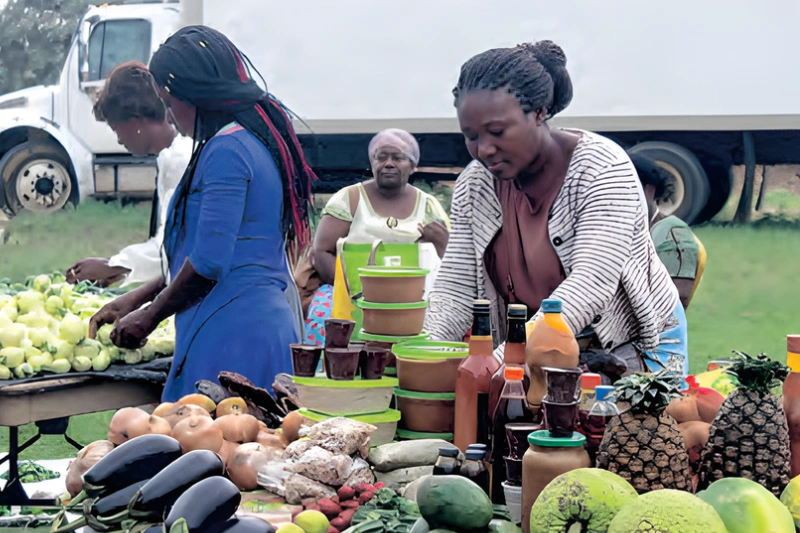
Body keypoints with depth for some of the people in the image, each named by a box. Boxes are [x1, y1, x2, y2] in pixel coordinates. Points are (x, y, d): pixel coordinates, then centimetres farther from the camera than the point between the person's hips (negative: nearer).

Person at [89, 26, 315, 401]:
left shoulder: (226, 149, -12)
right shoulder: (259, 140, 19)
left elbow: (209, 261, -17)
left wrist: (150, 316, -1)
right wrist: (137, 298, 25)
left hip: (230, 331, -10)